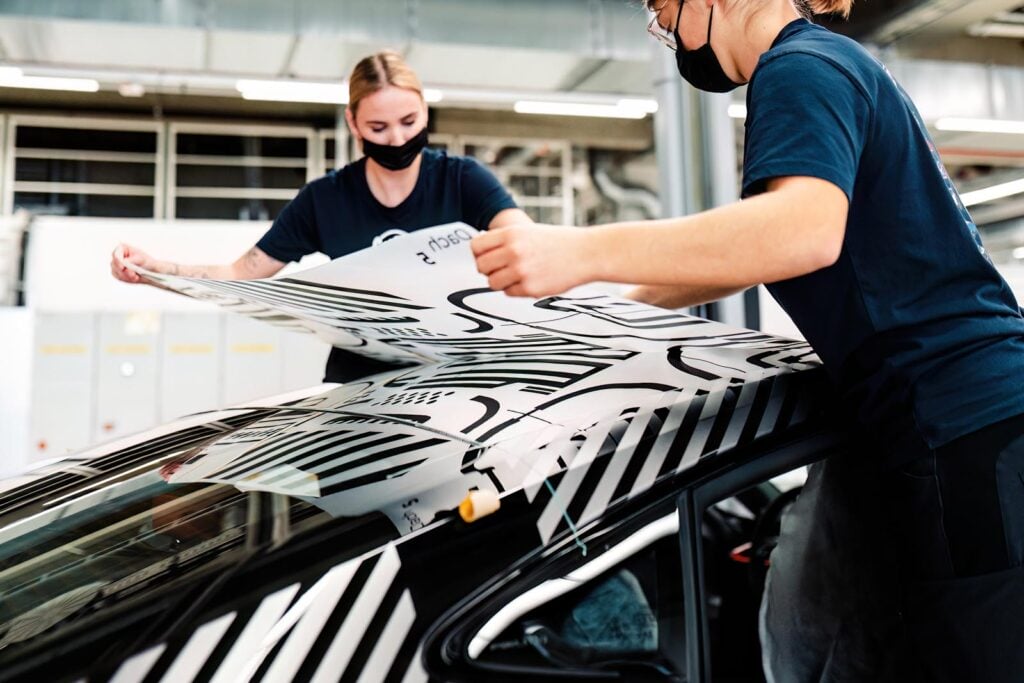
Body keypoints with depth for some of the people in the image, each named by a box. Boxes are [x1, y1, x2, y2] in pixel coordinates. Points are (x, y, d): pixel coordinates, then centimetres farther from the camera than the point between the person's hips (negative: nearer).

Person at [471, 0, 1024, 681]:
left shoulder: (799, 67, -7)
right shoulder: (837, 66, 24)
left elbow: (805, 231, -28)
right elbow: (752, 254, 29)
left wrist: (582, 253, -29)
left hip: (965, 431, -10)